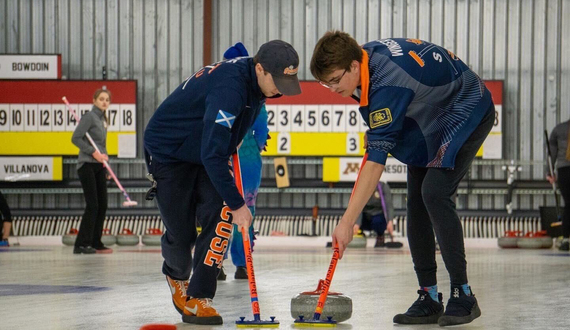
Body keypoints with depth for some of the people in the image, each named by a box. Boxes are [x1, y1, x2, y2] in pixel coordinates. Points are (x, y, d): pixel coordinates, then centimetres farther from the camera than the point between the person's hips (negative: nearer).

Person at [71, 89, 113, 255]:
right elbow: (76, 138, -16)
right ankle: (81, 245, -9)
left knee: (102, 205, 6)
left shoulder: (103, 119, 16)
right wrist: (93, 152, -18)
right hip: (87, 165, -9)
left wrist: (104, 155, 9)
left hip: (99, 166, 9)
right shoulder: (90, 117, -9)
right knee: (92, 205, -12)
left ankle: (96, 243, 12)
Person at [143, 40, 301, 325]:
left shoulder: (254, 80, -8)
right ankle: (176, 275, 35)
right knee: (181, 232, -1)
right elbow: (213, 154, -38)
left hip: (206, 154, 7)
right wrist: (237, 203, -35)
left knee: (220, 214, -14)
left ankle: (197, 300, -11)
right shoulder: (229, 87, -36)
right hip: (168, 152, -7)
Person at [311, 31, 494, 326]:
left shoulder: (387, 85, -37)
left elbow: (376, 161, -39)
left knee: (435, 194, -24)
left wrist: (347, 221, -40)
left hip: (468, 112, -10)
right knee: (417, 201, 1)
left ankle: (462, 296, -18)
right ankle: (429, 298, 3)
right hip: (429, 121, 10)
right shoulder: (367, 53, -11)